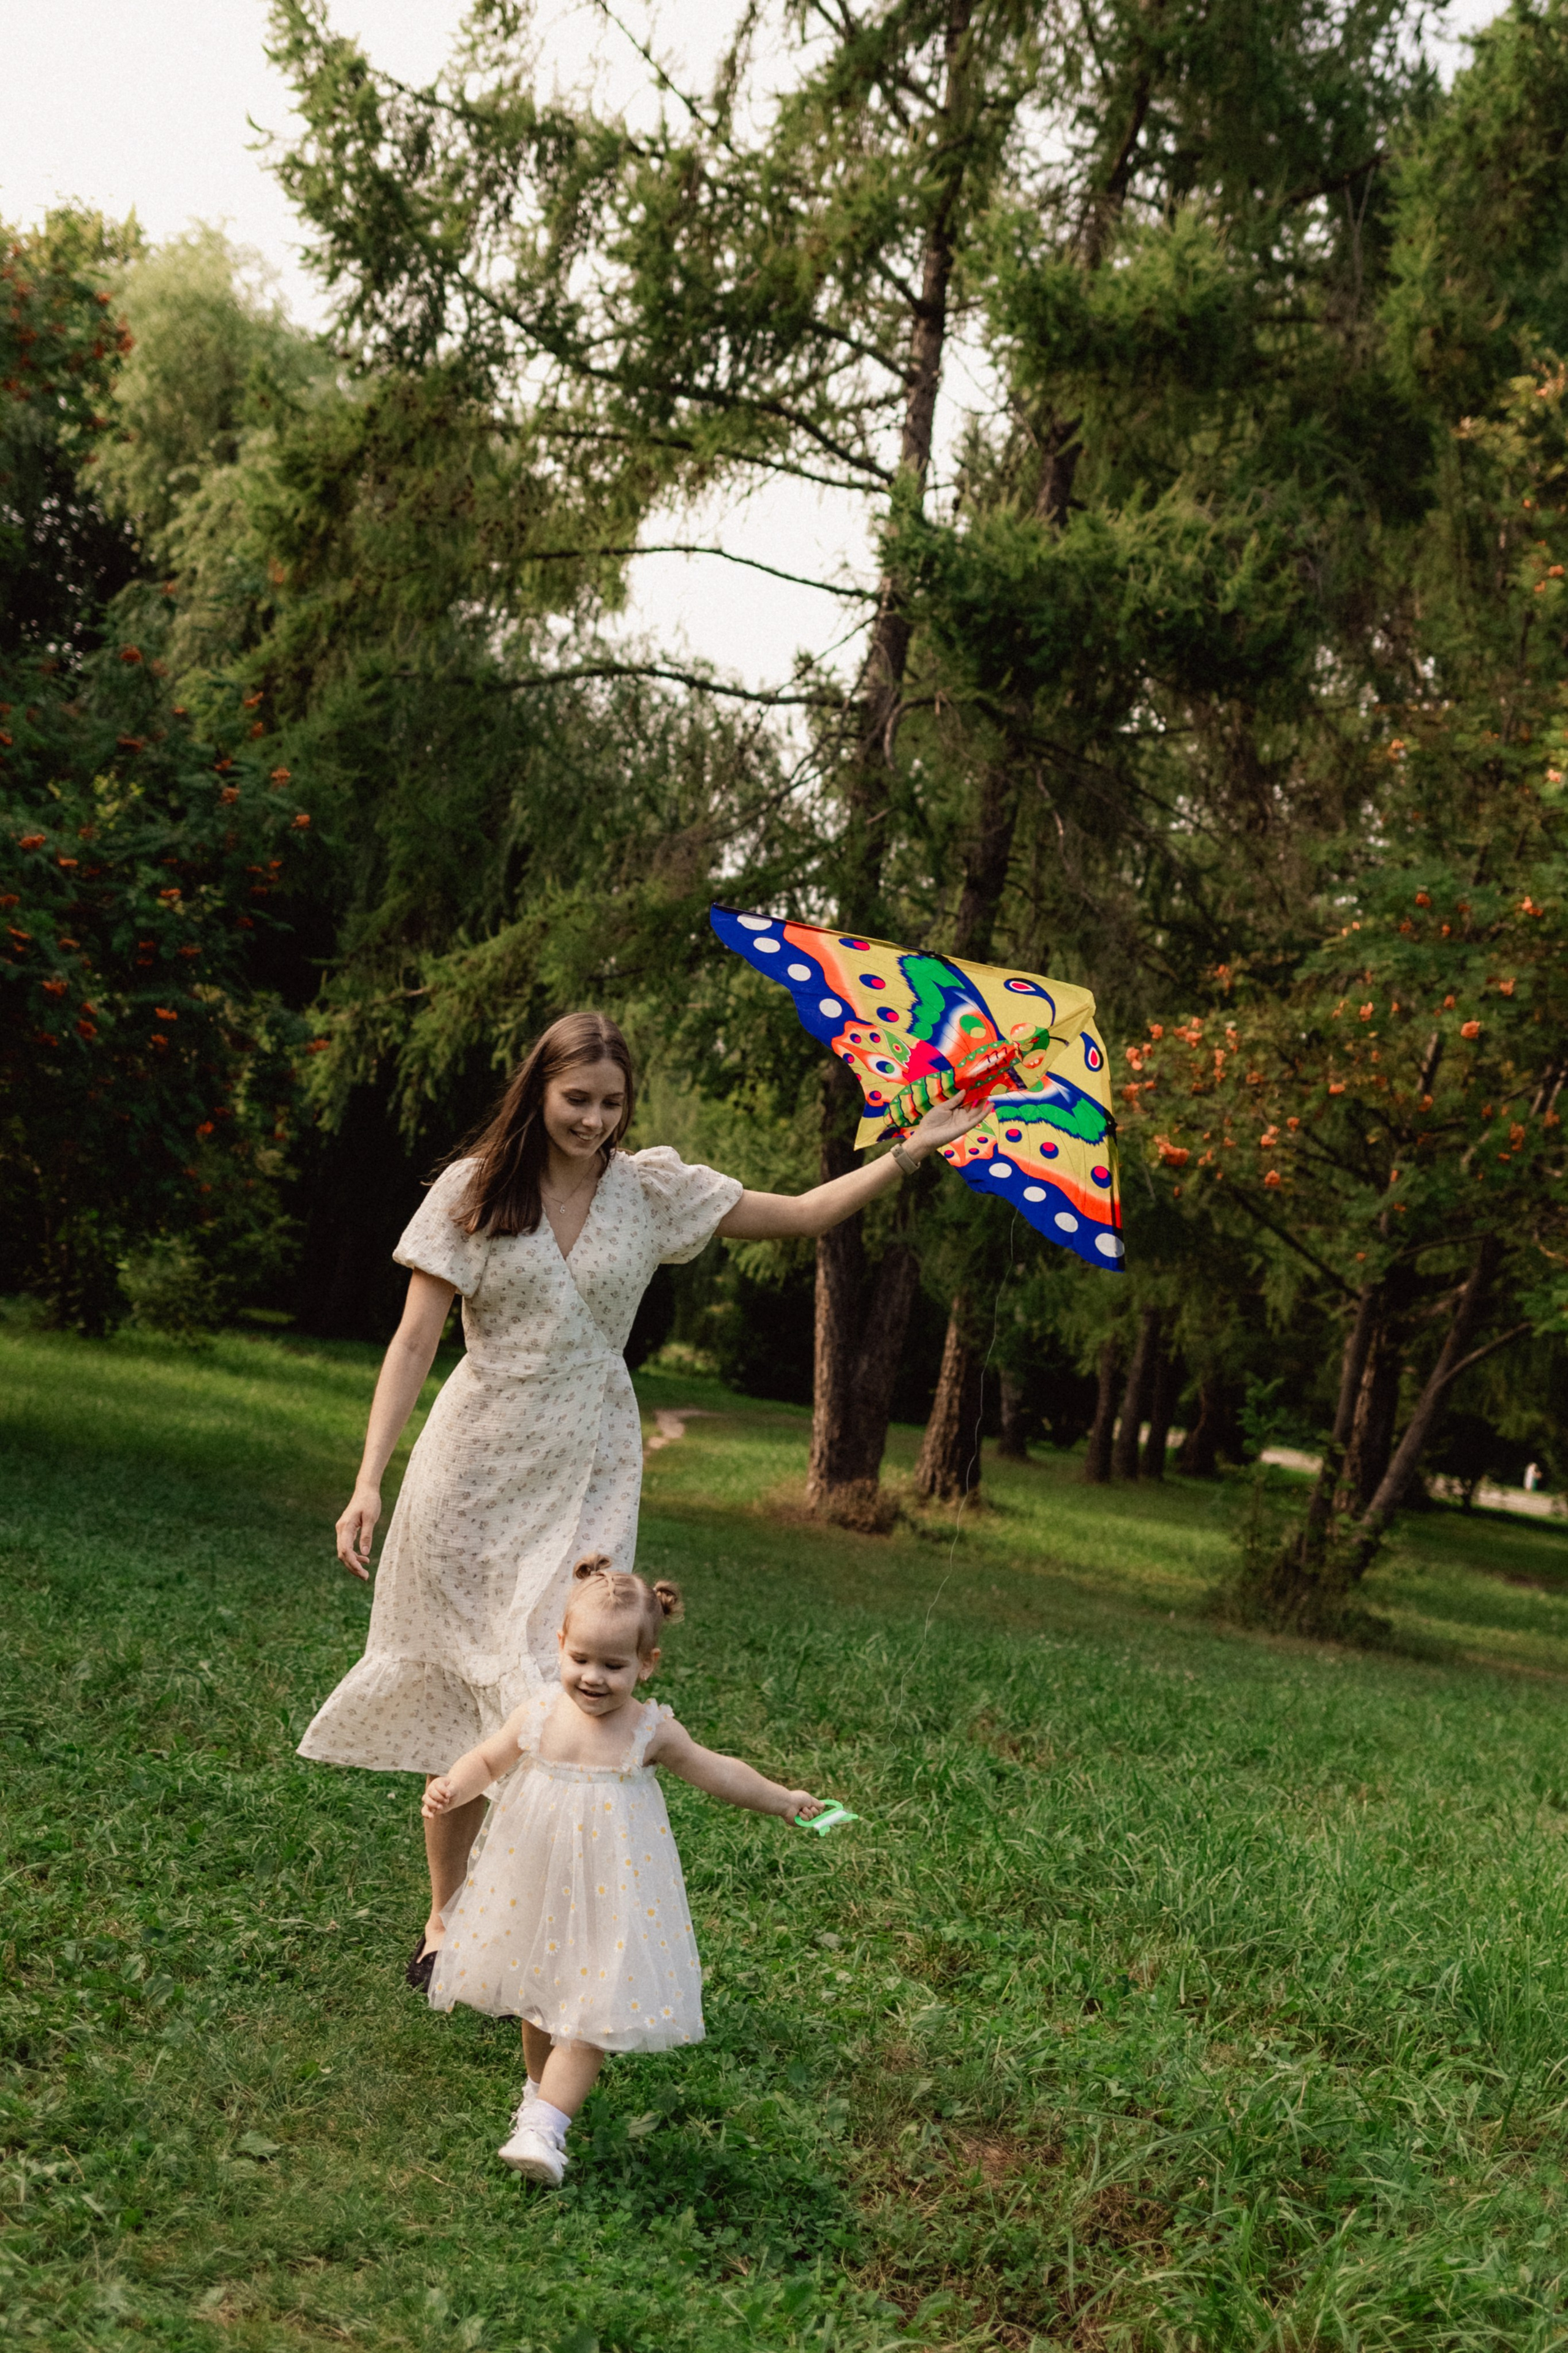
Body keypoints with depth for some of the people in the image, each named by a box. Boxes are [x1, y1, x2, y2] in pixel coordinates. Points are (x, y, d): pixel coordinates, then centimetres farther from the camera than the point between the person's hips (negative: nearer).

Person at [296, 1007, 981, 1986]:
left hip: (588, 1474, 1)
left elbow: (806, 1213, 6)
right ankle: (446, 1920, 21)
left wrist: (912, 1152, -4)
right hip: (477, 1466, -1)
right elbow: (415, 1341, -6)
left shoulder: (654, 1191, 2)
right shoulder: (475, 1190, -3)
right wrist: (371, 1480, -14)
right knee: (460, 1696, 4)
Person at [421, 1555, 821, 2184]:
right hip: (535, 1885, 2)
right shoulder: (538, 1715, -9)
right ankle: (541, 2087, 40)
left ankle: (544, 2125, -5)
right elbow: (487, 1760, 5)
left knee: (594, 2007, -8)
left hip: (611, 1892, -2)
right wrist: (450, 1789, -16)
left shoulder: (651, 1731, -11)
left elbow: (717, 1772, 4)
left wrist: (783, 1800, 14)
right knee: (538, 1995, 18)